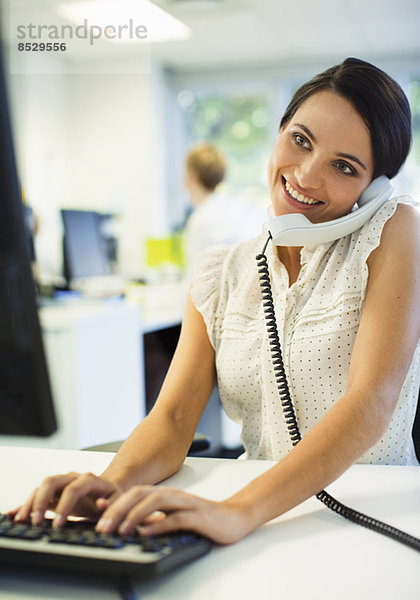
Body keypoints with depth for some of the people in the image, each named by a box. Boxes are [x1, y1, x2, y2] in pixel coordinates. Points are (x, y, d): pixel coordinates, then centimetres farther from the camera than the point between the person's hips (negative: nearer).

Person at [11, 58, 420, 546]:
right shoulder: (221, 276, 5)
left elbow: (373, 401, -20)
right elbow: (172, 419, -3)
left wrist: (241, 510, -34)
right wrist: (115, 483, -26)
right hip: (268, 527, 3)